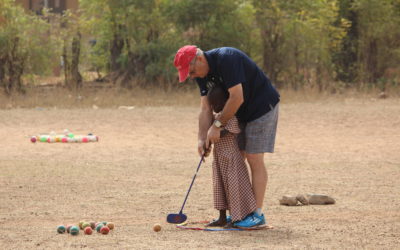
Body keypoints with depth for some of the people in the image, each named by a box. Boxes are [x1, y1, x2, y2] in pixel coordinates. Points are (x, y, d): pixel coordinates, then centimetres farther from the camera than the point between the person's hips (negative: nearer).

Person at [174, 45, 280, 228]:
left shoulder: (226, 59, -28)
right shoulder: (202, 74, -1)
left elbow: (237, 98, -31)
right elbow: (205, 108, -2)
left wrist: (218, 125, -23)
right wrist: (202, 139, -14)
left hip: (262, 107, -9)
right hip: (240, 113, 9)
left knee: (254, 158, -10)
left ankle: (257, 214, -6)